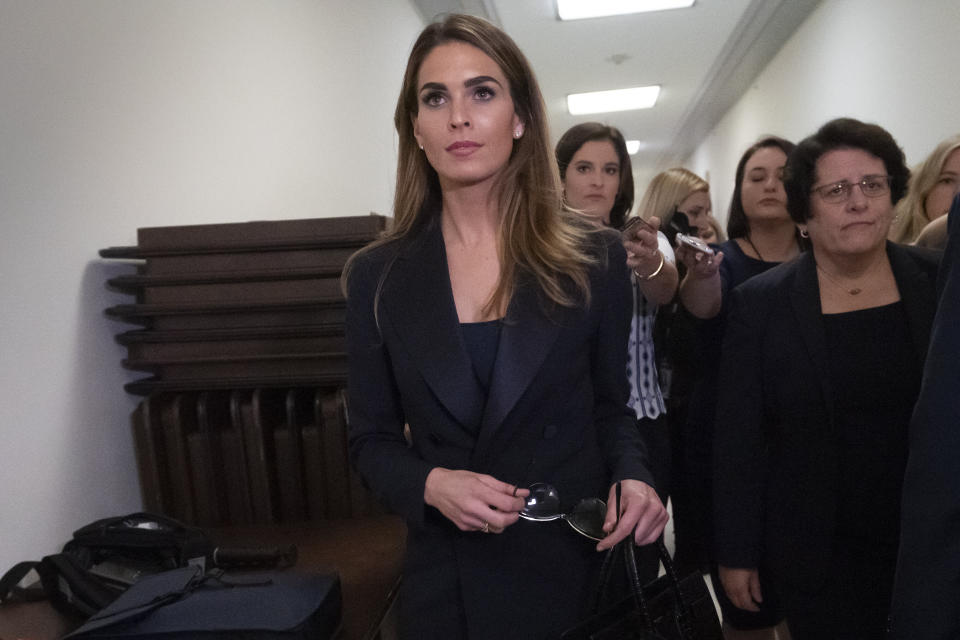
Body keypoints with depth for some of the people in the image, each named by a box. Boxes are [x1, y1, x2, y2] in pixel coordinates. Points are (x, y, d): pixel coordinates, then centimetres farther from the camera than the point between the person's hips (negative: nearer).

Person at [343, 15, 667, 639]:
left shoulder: (594, 258, -5)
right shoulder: (378, 277, -4)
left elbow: (610, 407, 4)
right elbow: (372, 440, 1)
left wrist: (633, 478, -14)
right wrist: (431, 485, -17)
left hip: (579, 565, 0)